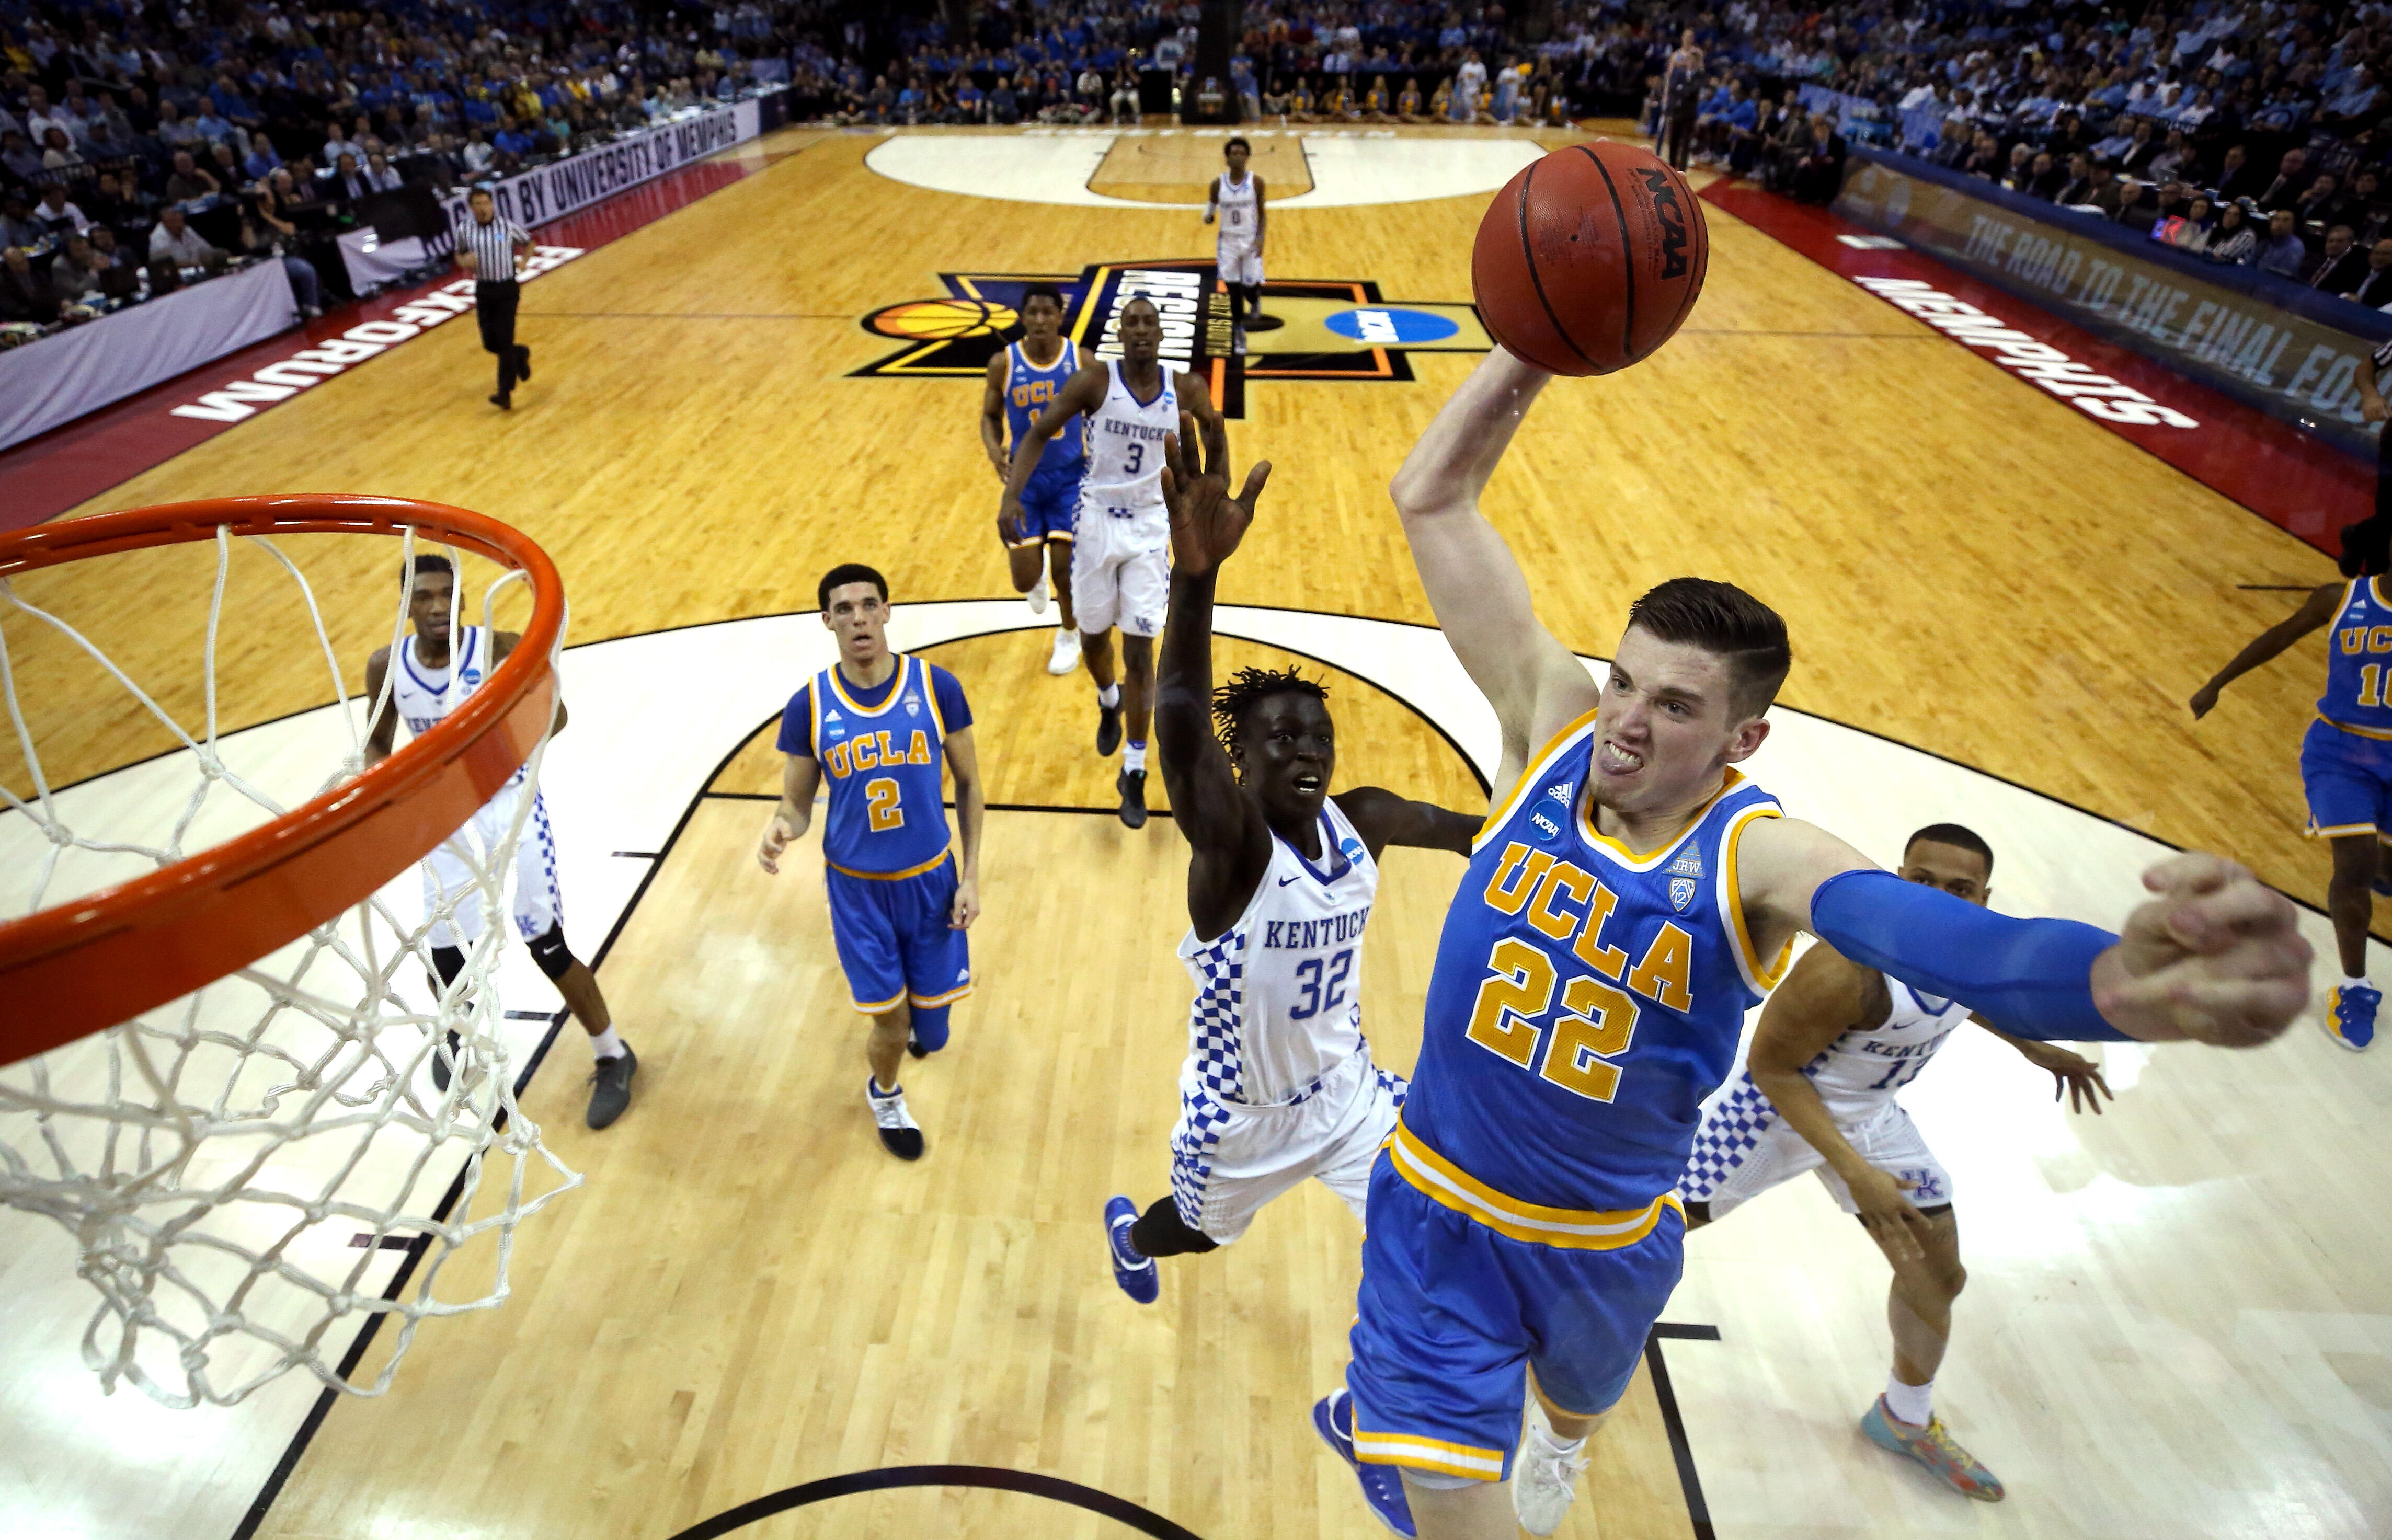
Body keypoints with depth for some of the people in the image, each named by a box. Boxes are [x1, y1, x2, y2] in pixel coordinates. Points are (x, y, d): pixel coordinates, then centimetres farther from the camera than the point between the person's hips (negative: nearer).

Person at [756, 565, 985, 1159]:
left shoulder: (936, 687, -12)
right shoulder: (808, 706, -11)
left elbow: (969, 784, -2)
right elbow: (797, 802, -3)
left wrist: (971, 875, -4)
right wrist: (780, 827, -28)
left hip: (932, 879, 1)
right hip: (857, 887, -1)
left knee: (932, 1026, 12)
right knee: (891, 1025, 4)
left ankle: (918, 1023, 53)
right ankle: (884, 1095, 40)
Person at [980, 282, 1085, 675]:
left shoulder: (1081, 360, -8)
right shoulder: (1003, 363, -9)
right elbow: (990, 416, 2)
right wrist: (994, 450, -18)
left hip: (1070, 477, 0)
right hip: (1024, 479, 1)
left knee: (1065, 569, -3)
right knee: (1024, 580, -2)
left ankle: (1069, 635, 27)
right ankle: (1037, 573, 39)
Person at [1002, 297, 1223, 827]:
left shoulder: (1183, 388, -4)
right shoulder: (1095, 379, -11)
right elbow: (1039, 433, -7)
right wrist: (1012, 494, -18)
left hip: (1150, 528, 0)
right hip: (1097, 520, 0)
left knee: (1139, 649, -4)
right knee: (1093, 637, 13)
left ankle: (1134, 773, 6)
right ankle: (1109, 704, 50)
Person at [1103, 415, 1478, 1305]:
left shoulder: (1364, 820, -17)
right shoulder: (1232, 846, -34)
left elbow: (1471, 828, 3)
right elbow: (1180, 726, -55)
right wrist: (1195, 574, -71)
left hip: (1345, 1088, 4)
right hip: (1242, 1113, -3)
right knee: (1201, 1230, 25)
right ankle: (1131, 1232, 63)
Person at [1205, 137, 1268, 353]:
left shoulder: (1256, 182, -6)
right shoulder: (1218, 184, -4)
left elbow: (1262, 214, 0)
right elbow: (1210, 211, 7)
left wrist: (1260, 238, -13)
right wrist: (1208, 216, -17)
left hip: (1250, 241, -1)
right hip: (1228, 242, 1)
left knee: (1251, 285, -5)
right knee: (1233, 289, 1)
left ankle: (1255, 300, 34)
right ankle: (1239, 334, 16)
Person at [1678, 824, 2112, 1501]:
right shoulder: (1847, 969, -38)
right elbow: (1772, 1067, -26)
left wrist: (2032, 1047, 14)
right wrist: (1855, 1172, -29)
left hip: (1870, 1114, 7)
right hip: (1777, 1106, -7)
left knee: (1938, 1276, 15)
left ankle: (1905, 1422, 41)